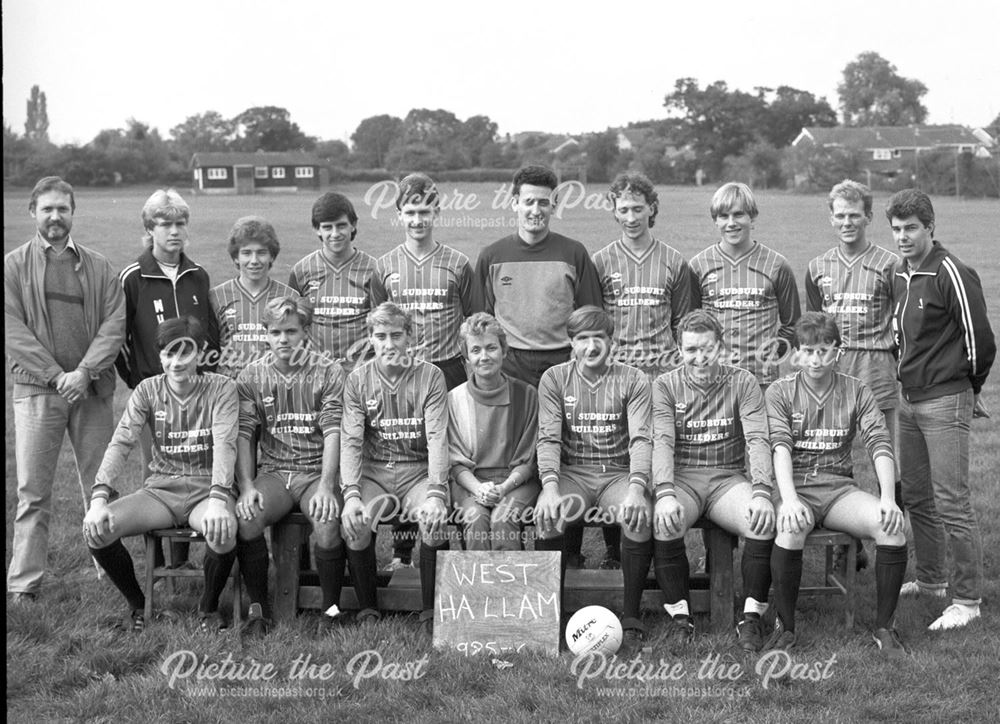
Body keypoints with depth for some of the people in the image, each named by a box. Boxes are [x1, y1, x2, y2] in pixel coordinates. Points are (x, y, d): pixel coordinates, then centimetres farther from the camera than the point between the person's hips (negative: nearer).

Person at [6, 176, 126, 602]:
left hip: (92, 390, 2)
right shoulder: (14, 266, 5)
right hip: (36, 390, -2)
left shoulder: (98, 268, 10)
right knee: (33, 491, -1)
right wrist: (55, 375, -13)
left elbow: (114, 325, 1)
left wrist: (84, 372, -13)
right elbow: (13, 330, -4)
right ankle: (24, 584, 4)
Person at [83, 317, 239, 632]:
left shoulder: (221, 389, -5)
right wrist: (99, 497, -25)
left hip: (206, 489, -3)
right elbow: (120, 443, -8)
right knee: (96, 529, -23)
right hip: (160, 490, 3)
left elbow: (225, 446, -19)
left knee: (223, 531, -37)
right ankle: (136, 604, 5)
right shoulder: (148, 390, 2)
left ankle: (209, 607, -4)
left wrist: (218, 499, -37)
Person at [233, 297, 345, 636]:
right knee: (246, 518, -27)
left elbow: (333, 432, -7)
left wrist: (326, 486, -19)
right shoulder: (251, 376, 6)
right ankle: (258, 607, -9)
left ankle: (332, 608, -10)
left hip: (316, 472, -2)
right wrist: (247, 487, -12)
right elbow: (243, 435, 2)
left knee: (327, 523, -31)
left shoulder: (328, 373, 0)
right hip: (272, 472, 2)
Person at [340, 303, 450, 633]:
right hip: (372, 472, 1)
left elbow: (437, 439, -10)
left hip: (418, 472, -1)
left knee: (435, 520, -31)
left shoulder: (430, 377, -1)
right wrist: (351, 494, -20)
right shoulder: (358, 380, 3)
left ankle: (431, 612, -12)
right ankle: (367, 611, -8)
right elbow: (350, 441, -4)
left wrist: (436, 492, -25)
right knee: (354, 522, -28)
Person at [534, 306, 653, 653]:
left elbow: (641, 439, -7)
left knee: (641, 517, -33)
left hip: (618, 473, 0)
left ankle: (632, 617, -18)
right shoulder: (554, 379, 5)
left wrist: (636, 488, -25)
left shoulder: (633, 380, 3)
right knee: (547, 516, -32)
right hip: (571, 473, 0)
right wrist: (550, 488, -22)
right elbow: (548, 439, -4)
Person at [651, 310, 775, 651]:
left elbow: (758, 440, -7)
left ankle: (752, 617, -16)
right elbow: (662, 441, -9)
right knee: (663, 523, -33)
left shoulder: (742, 383, 4)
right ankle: (680, 616, -16)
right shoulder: (666, 385, 4)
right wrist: (665, 494, -27)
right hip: (681, 477, 0)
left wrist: (762, 493, -25)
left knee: (765, 521, -30)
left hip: (728, 478, 0)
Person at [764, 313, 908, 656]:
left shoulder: (856, 392, 8)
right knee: (791, 528, -36)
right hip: (795, 485, -2)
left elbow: (880, 444, -3)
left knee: (892, 525, -26)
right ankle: (785, 626, -16)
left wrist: (888, 498, -20)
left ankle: (884, 627, -9)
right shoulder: (780, 393, 2)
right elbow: (780, 447, -13)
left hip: (839, 487, 2)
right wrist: (789, 499, -30)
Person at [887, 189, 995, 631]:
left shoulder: (951, 274, -14)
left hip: (945, 402, -8)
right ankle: (930, 580, 29)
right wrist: (912, 376, 17)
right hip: (909, 399, 8)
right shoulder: (898, 275, 11)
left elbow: (979, 338, -12)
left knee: (951, 503, -6)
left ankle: (968, 599, 3)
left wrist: (968, 388, 1)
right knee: (915, 496, 15)